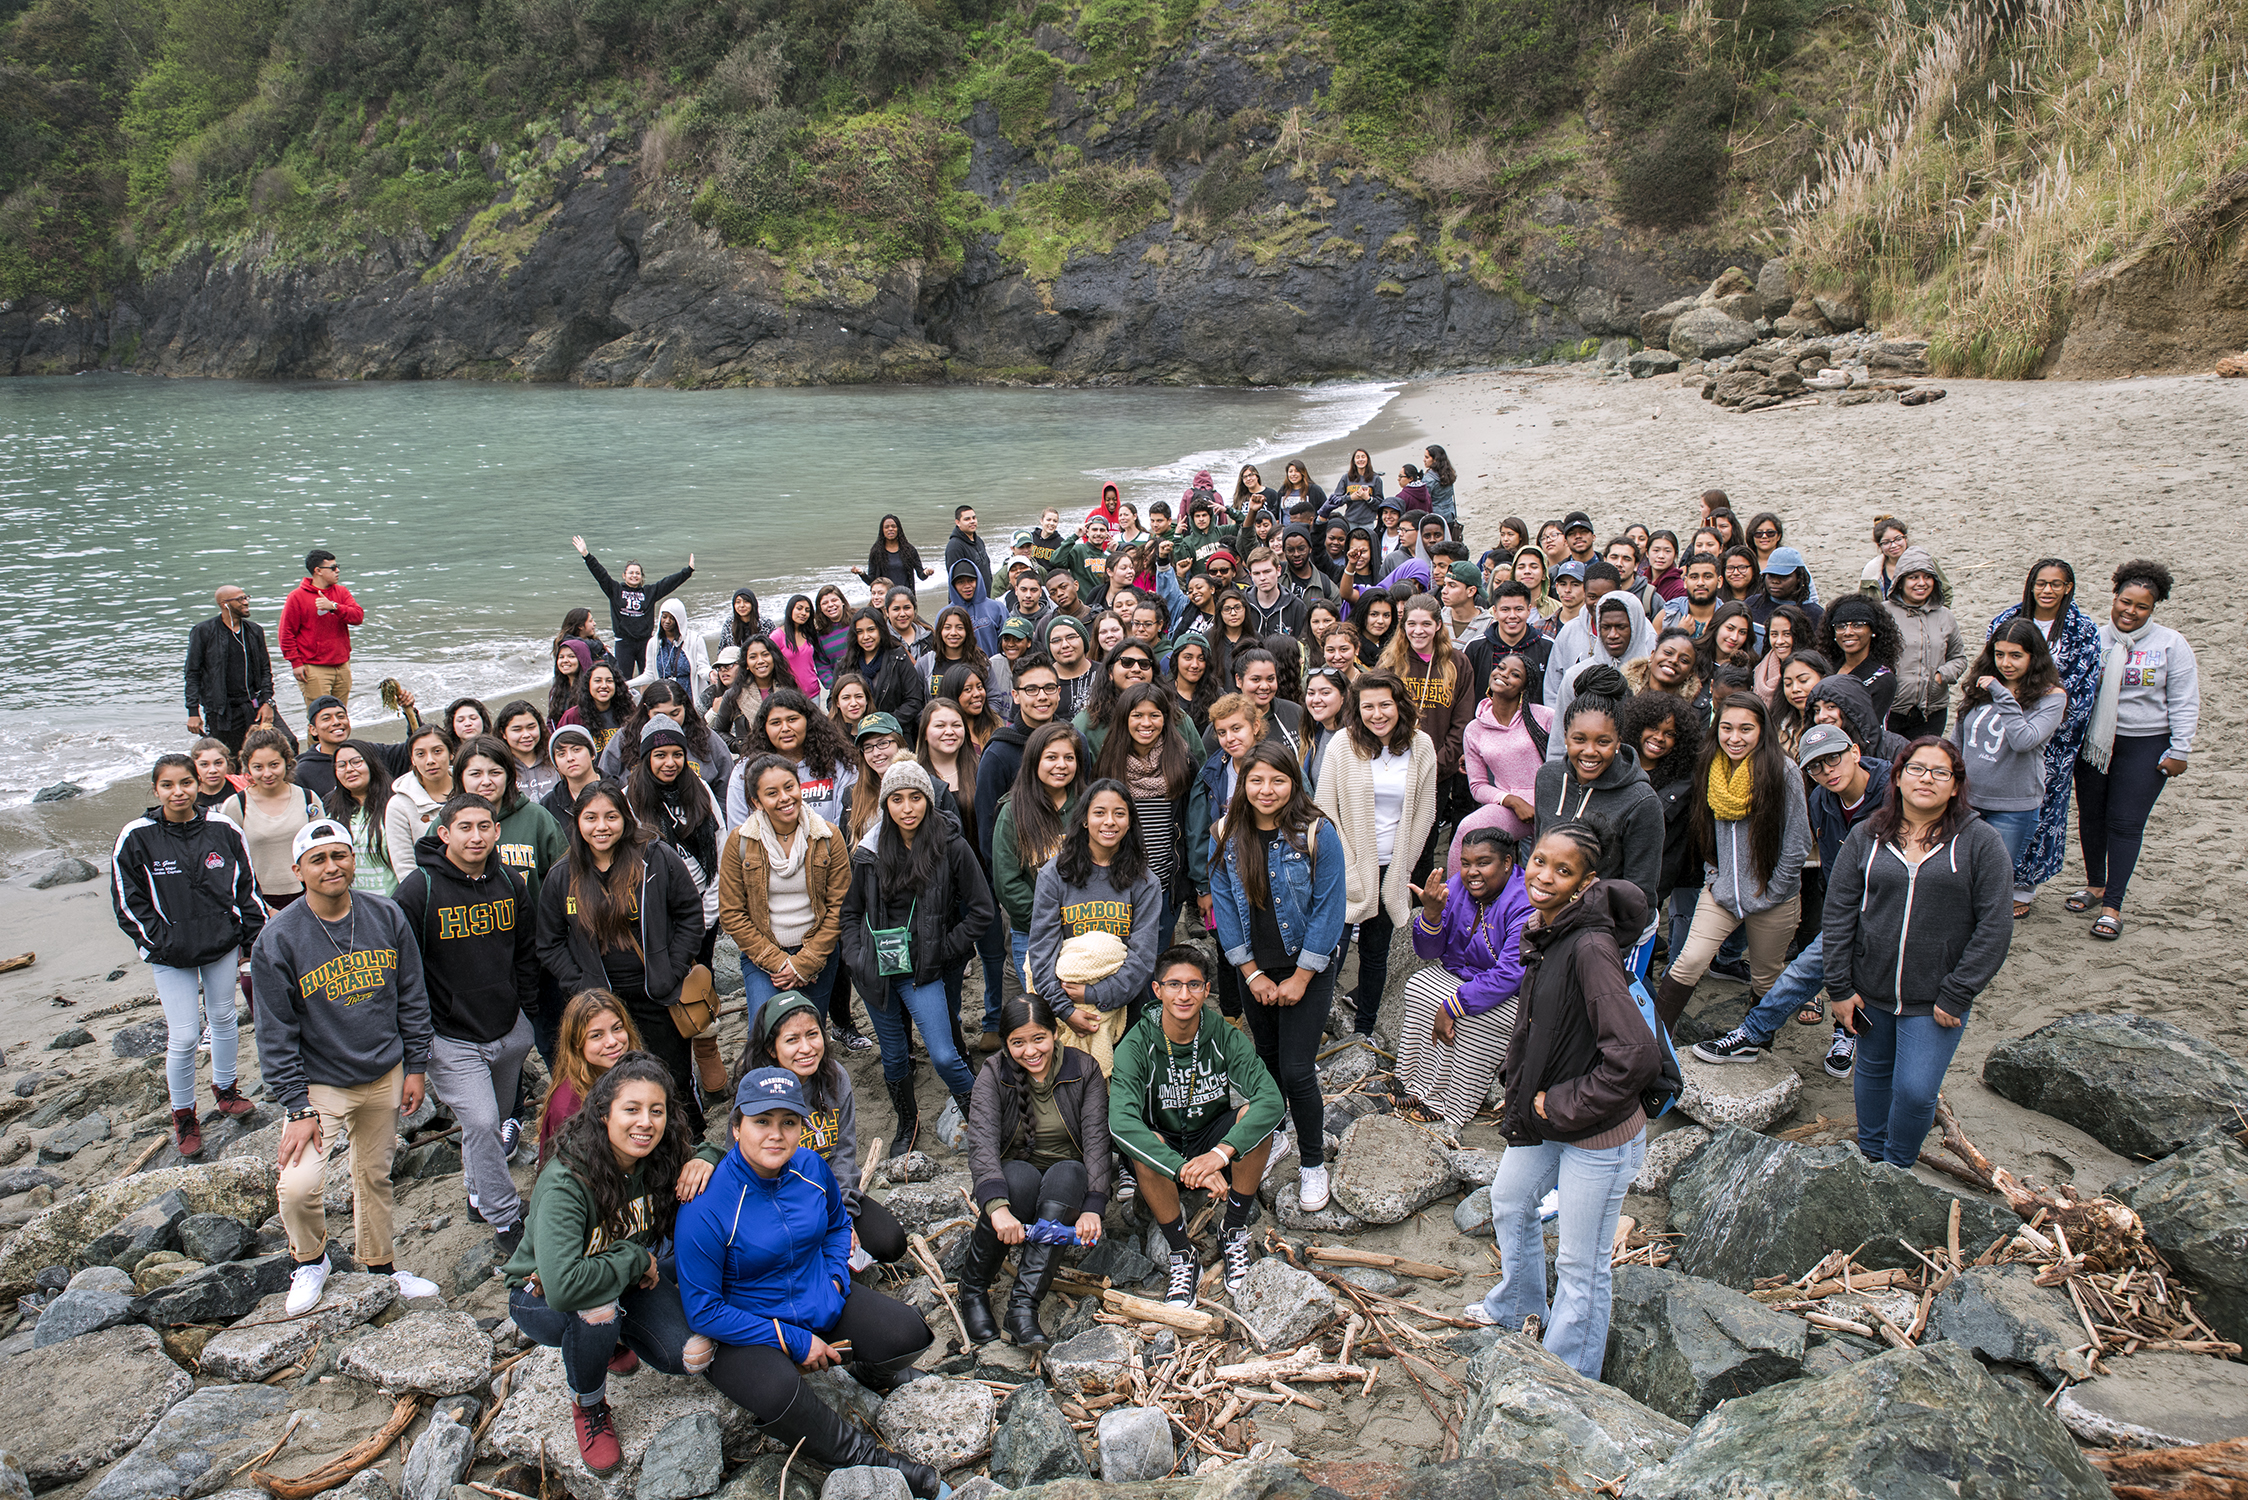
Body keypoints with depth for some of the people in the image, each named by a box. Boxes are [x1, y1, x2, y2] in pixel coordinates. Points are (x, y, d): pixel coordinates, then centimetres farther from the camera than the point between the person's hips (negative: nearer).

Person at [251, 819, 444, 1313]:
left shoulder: (386, 916, -6)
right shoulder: (278, 939, -15)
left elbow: (412, 997, 5)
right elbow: (275, 1034, -12)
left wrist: (415, 1067, 5)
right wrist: (298, 1109, -14)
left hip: (385, 1076, 3)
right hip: (320, 1083, -3)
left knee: (375, 1175, 17)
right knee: (298, 1186, -16)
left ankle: (379, 1263, 39)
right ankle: (310, 1261, 15)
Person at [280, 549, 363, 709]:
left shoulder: (341, 592, 10)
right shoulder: (297, 597, -2)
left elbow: (358, 616, -5)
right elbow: (287, 633, -2)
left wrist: (334, 606, -21)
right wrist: (296, 662, -8)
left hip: (342, 666, 5)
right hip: (314, 670, -5)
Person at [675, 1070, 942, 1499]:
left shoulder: (811, 1167, -6)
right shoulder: (705, 1207, -24)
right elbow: (702, 1310, -20)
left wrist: (835, 1279, -3)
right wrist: (792, 1342, -20)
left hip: (821, 1303, 5)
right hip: (744, 1330, -5)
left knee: (908, 1334, -15)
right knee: (778, 1391, -36)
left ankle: (867, 1371, 22)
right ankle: (865, 1460, -12)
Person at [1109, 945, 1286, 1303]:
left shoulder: (1225, 1038, -15)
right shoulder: (1136, 1047, -20)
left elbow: (1273, 1100, -27)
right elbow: (1120, 1122, -35)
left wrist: (1221, 1152, -42)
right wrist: (1185, 1170, -46)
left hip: (1213, 1137, 2)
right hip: (1162, 1152, -2)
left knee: (1254, 1115, -27)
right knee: (1141, 1146, -35)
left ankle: (1234, 1234, -8)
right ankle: (1182, 1257, -14)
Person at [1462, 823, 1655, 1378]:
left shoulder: (1591, 948, -28)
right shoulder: (1541, 932, -2)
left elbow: (1636, 1056, -32)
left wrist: (1562, 1106, -21)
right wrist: (1519, 1081, 6)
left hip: (1598, 1134, -10)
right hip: (1544, 1120, 10)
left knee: (1581, 1265, 6)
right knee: (1509, 1202, 31)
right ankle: (1519, 1307, 58)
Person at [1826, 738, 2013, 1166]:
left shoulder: (1981, 842, -7)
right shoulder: (1866, 836, 1)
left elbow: (1994, 926, -8)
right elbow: (1838, 913, 2)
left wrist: (1955, 996, -11)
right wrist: (1840, 987, -2)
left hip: (1936, 1001, -3)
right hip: (1871, 991, 3)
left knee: (1914, 1091, -4)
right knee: (1873, 1074, 19)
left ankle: (1897, 1167, 22)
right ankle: (1869, 1156, 40)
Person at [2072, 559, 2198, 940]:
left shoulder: (2170, 645, -3)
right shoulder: (2095, 639, 2)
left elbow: (2184, 703, -1)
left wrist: (2179, 751, -4)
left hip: (2145, 746, -3)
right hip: (2094, 741, 3)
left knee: (2125, 823, -4)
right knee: (2090, 816, 11)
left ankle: (2112, 905, 2)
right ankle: (2095, 885, 32)